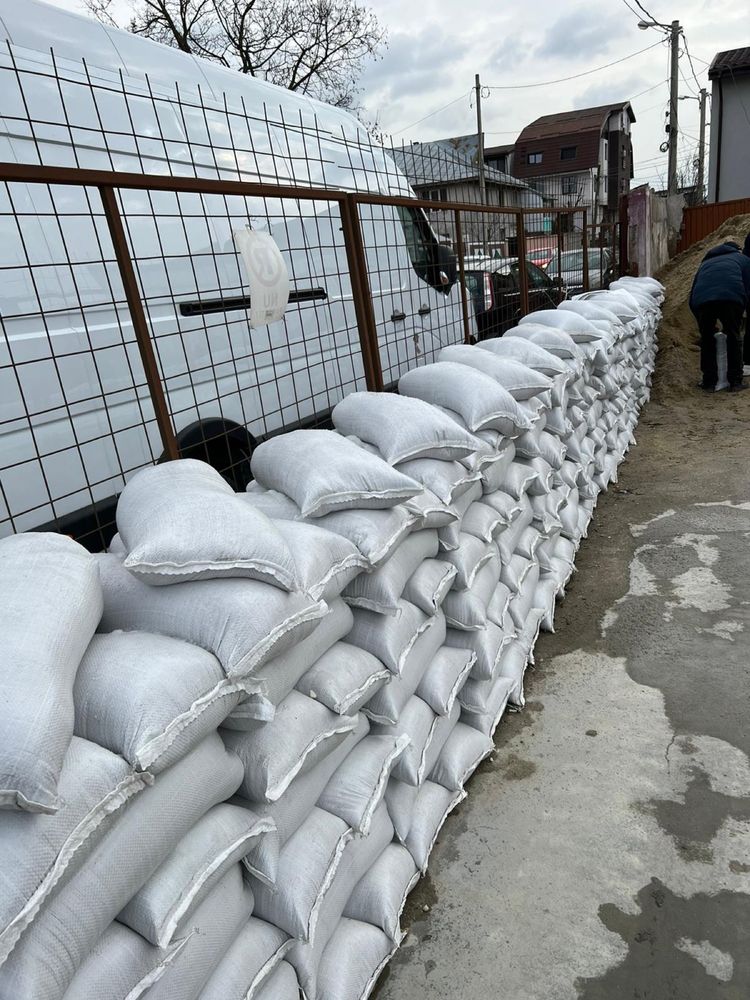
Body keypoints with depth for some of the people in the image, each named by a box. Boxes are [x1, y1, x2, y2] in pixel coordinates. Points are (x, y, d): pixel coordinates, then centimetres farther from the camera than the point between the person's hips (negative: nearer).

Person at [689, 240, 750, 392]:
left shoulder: (705, 263, 40)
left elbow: (692, 298, 34)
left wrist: (701, 320, 39)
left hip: (702, 299, 2)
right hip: (732, 298, -2)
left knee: (707, 341, 16)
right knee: (733, 339, 13)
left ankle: (709, 383, 18)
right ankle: (735, 382, 17)